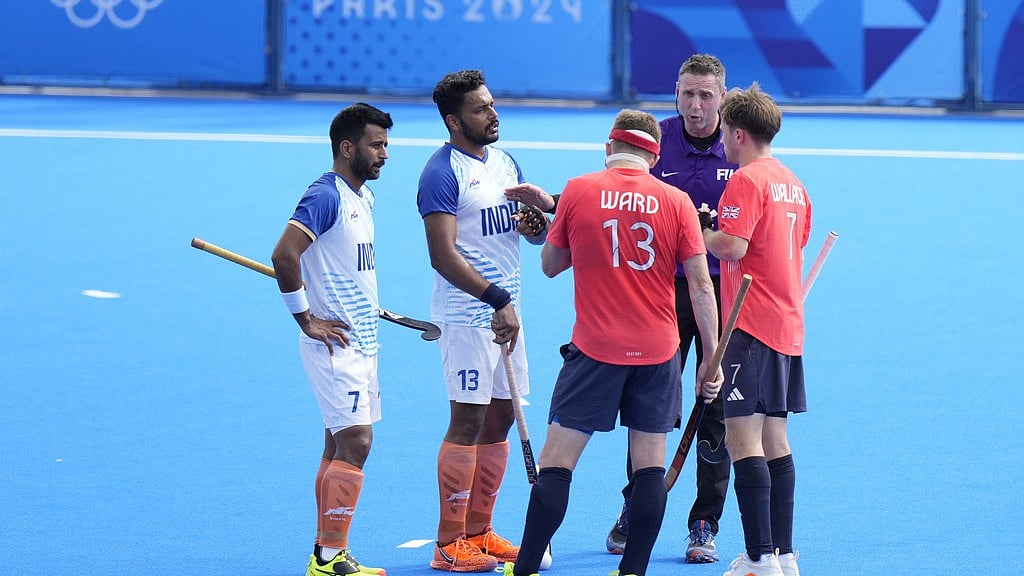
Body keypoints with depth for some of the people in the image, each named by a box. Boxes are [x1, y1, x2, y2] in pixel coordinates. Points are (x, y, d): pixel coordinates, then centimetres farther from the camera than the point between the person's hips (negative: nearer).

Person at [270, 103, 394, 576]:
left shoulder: (363, 198, 14)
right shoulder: (325, 196, -16)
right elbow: (284, 255, -25)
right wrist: (305, 318, -19)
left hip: (359, 342, 10)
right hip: (334, 342, -10)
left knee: (340, 446, 11)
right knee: (354, 443, -13)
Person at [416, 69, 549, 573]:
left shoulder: (505, 163, 13)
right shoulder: (443, 172, -12)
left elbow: (538, 237, 19)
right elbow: (443, 254, -18)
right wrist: (498, 300, -20)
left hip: (505, 311, 8)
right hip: (466, 317, -8)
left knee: (500, 417, 10)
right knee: (468, 420, -8)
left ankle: (478, 531, 18)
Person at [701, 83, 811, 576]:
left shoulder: (746, 180, -12)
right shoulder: (792, 184, 14)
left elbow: (732, 245, -21)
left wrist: (700, 233, -2)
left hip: (752, 326, -9)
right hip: (787, 326, 9)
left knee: (743, 436, -9)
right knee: (774, 439, 14)